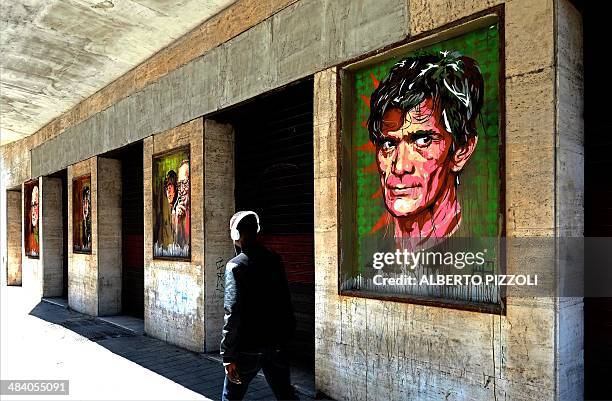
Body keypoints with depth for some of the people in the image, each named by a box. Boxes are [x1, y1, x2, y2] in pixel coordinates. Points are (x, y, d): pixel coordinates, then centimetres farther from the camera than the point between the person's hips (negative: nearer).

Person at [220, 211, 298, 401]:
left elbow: (233, 313, -20)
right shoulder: (274, 259, 2)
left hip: (247, 349, -5)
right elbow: (285, 301, 9)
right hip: (276, 344, 5)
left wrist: (228, 356, -16)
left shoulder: (235, 266, -15)